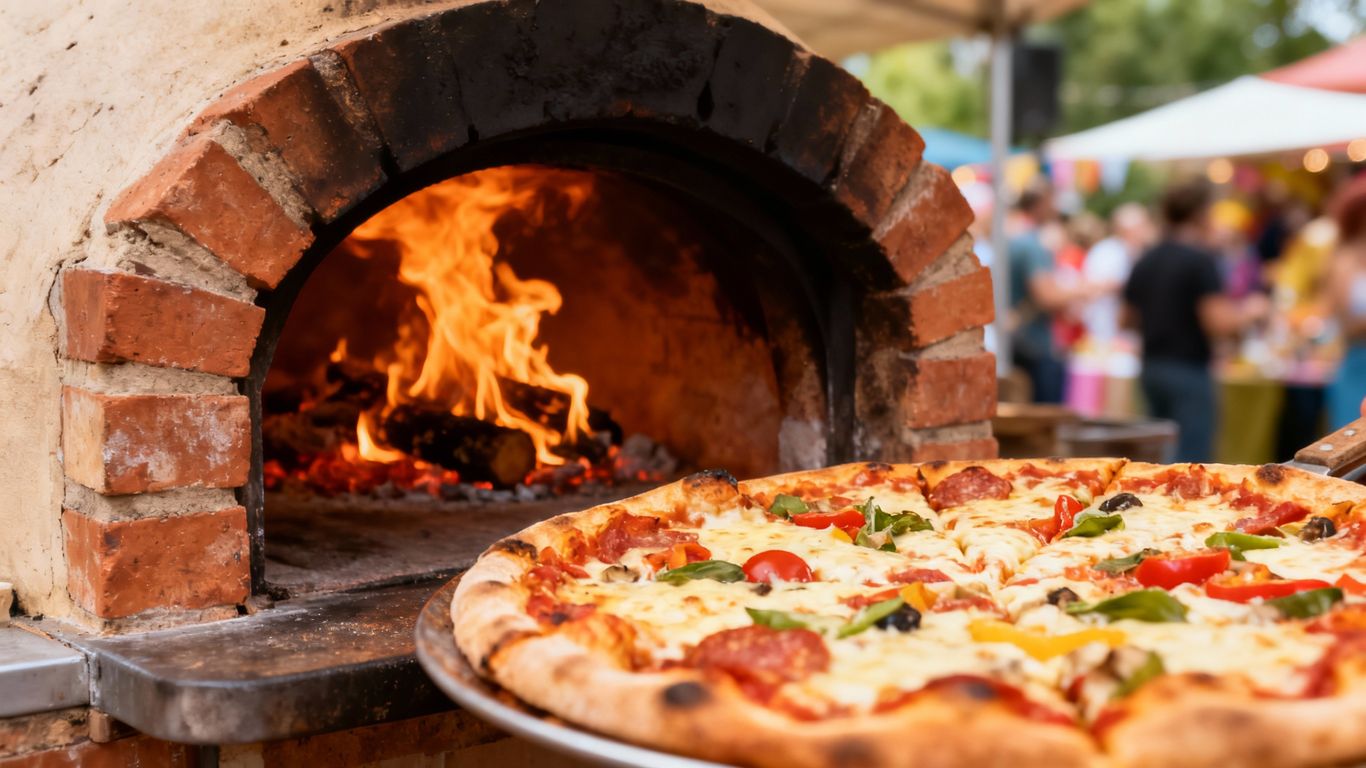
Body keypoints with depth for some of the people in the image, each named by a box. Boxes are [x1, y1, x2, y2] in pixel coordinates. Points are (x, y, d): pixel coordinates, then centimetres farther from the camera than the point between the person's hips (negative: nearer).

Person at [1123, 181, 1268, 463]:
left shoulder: (1144, 262, 9)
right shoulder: (1201, 260, -12)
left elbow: (1130, 317, 18)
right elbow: (1219, 323, -18)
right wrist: (1249, 312, 0)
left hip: (1151, 368, 8)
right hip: (1189, 370, -8)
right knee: (1191, 459, -7)